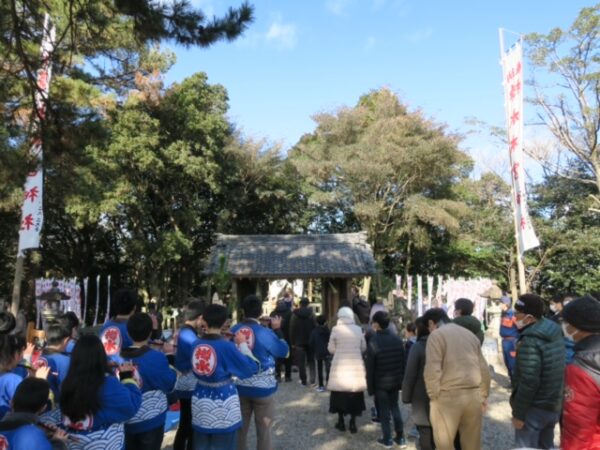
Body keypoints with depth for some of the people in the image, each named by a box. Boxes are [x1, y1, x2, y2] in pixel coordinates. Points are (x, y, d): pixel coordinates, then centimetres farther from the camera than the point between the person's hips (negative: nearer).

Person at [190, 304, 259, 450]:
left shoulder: (195, 344, -5)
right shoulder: (227, 346, -19)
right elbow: (252, 368, -11)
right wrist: (242, 344, -1)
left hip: (200, 402, 5)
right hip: (223, 404, -4)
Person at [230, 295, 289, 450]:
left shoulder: (233, 330, -5)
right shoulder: (265, 333, -17)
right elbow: (284, 351, -4)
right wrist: (277, 330, 3)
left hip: (239, 386, 4)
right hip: (262, 387, -4)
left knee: (240, 428, 15)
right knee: (263, 430, 9)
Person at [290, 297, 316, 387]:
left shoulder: (295, 314, -4)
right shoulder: (311, 313, -3)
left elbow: (292, 329, -4)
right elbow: (315, 327, -6)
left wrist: (292, 342, 2)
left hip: (299, 341, -1)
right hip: (310, 341, 1)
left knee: (301, 362, 6)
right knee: (311, 360, 11)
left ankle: (303, 381, 7)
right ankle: (312, 380, 5)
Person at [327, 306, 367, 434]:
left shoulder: (336, 329, -8)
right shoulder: (358, 329, -1)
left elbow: (331, 349, -2)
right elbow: (363, 348, 7)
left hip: (340, 366, -2)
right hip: (356, 367, 2)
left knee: (340, 393, 12)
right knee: (354, 394, 11)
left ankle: (341, 422, 19)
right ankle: (353, 423, 15)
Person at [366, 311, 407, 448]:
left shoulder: (373, 342, -18)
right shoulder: (397, 339, -3)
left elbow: (370, 368, -14)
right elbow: (403, 362, 3)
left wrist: (370, 387, -5)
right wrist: (401, 380, 11)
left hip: (380, 382, -4)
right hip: (395, 380, 5)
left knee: (384, 411, 9)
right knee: (395, 407, 18)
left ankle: (387, 439, 17)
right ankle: (400, 438, 21)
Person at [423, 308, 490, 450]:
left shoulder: (436, 335, -4)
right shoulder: (470, 334, 17)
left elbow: (432, 370, -14)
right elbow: (484, 369, 16)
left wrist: (433, 396, -5)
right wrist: (483, 396, 21)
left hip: (448, 396, -6)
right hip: (474, 395, 6)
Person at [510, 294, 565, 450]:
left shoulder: (530, 341, -24)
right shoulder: (554, 334, 4)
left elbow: (528, 382, -26)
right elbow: (555, 372, 13)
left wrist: (518, 413, -17)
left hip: (534, 408, -9)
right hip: (553, 405, 9)